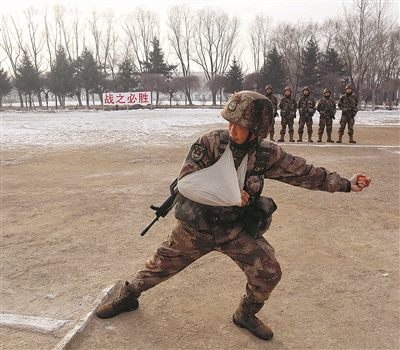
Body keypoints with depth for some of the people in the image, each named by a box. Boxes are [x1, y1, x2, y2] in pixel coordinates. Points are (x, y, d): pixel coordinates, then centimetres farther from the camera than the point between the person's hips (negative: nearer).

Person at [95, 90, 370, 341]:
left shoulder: (267, 154, -12)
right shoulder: (210, 142, -21)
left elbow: (305, 173, -2)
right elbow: (185, 182, -25)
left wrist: (345, 184, -3)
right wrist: (231, 195, -25)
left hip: (237, 230, 2)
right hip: (195, 227, -1)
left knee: (269, 273, -3)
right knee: (161, 265, 13)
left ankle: (246, 315, 27)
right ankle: (128, 297, 43)